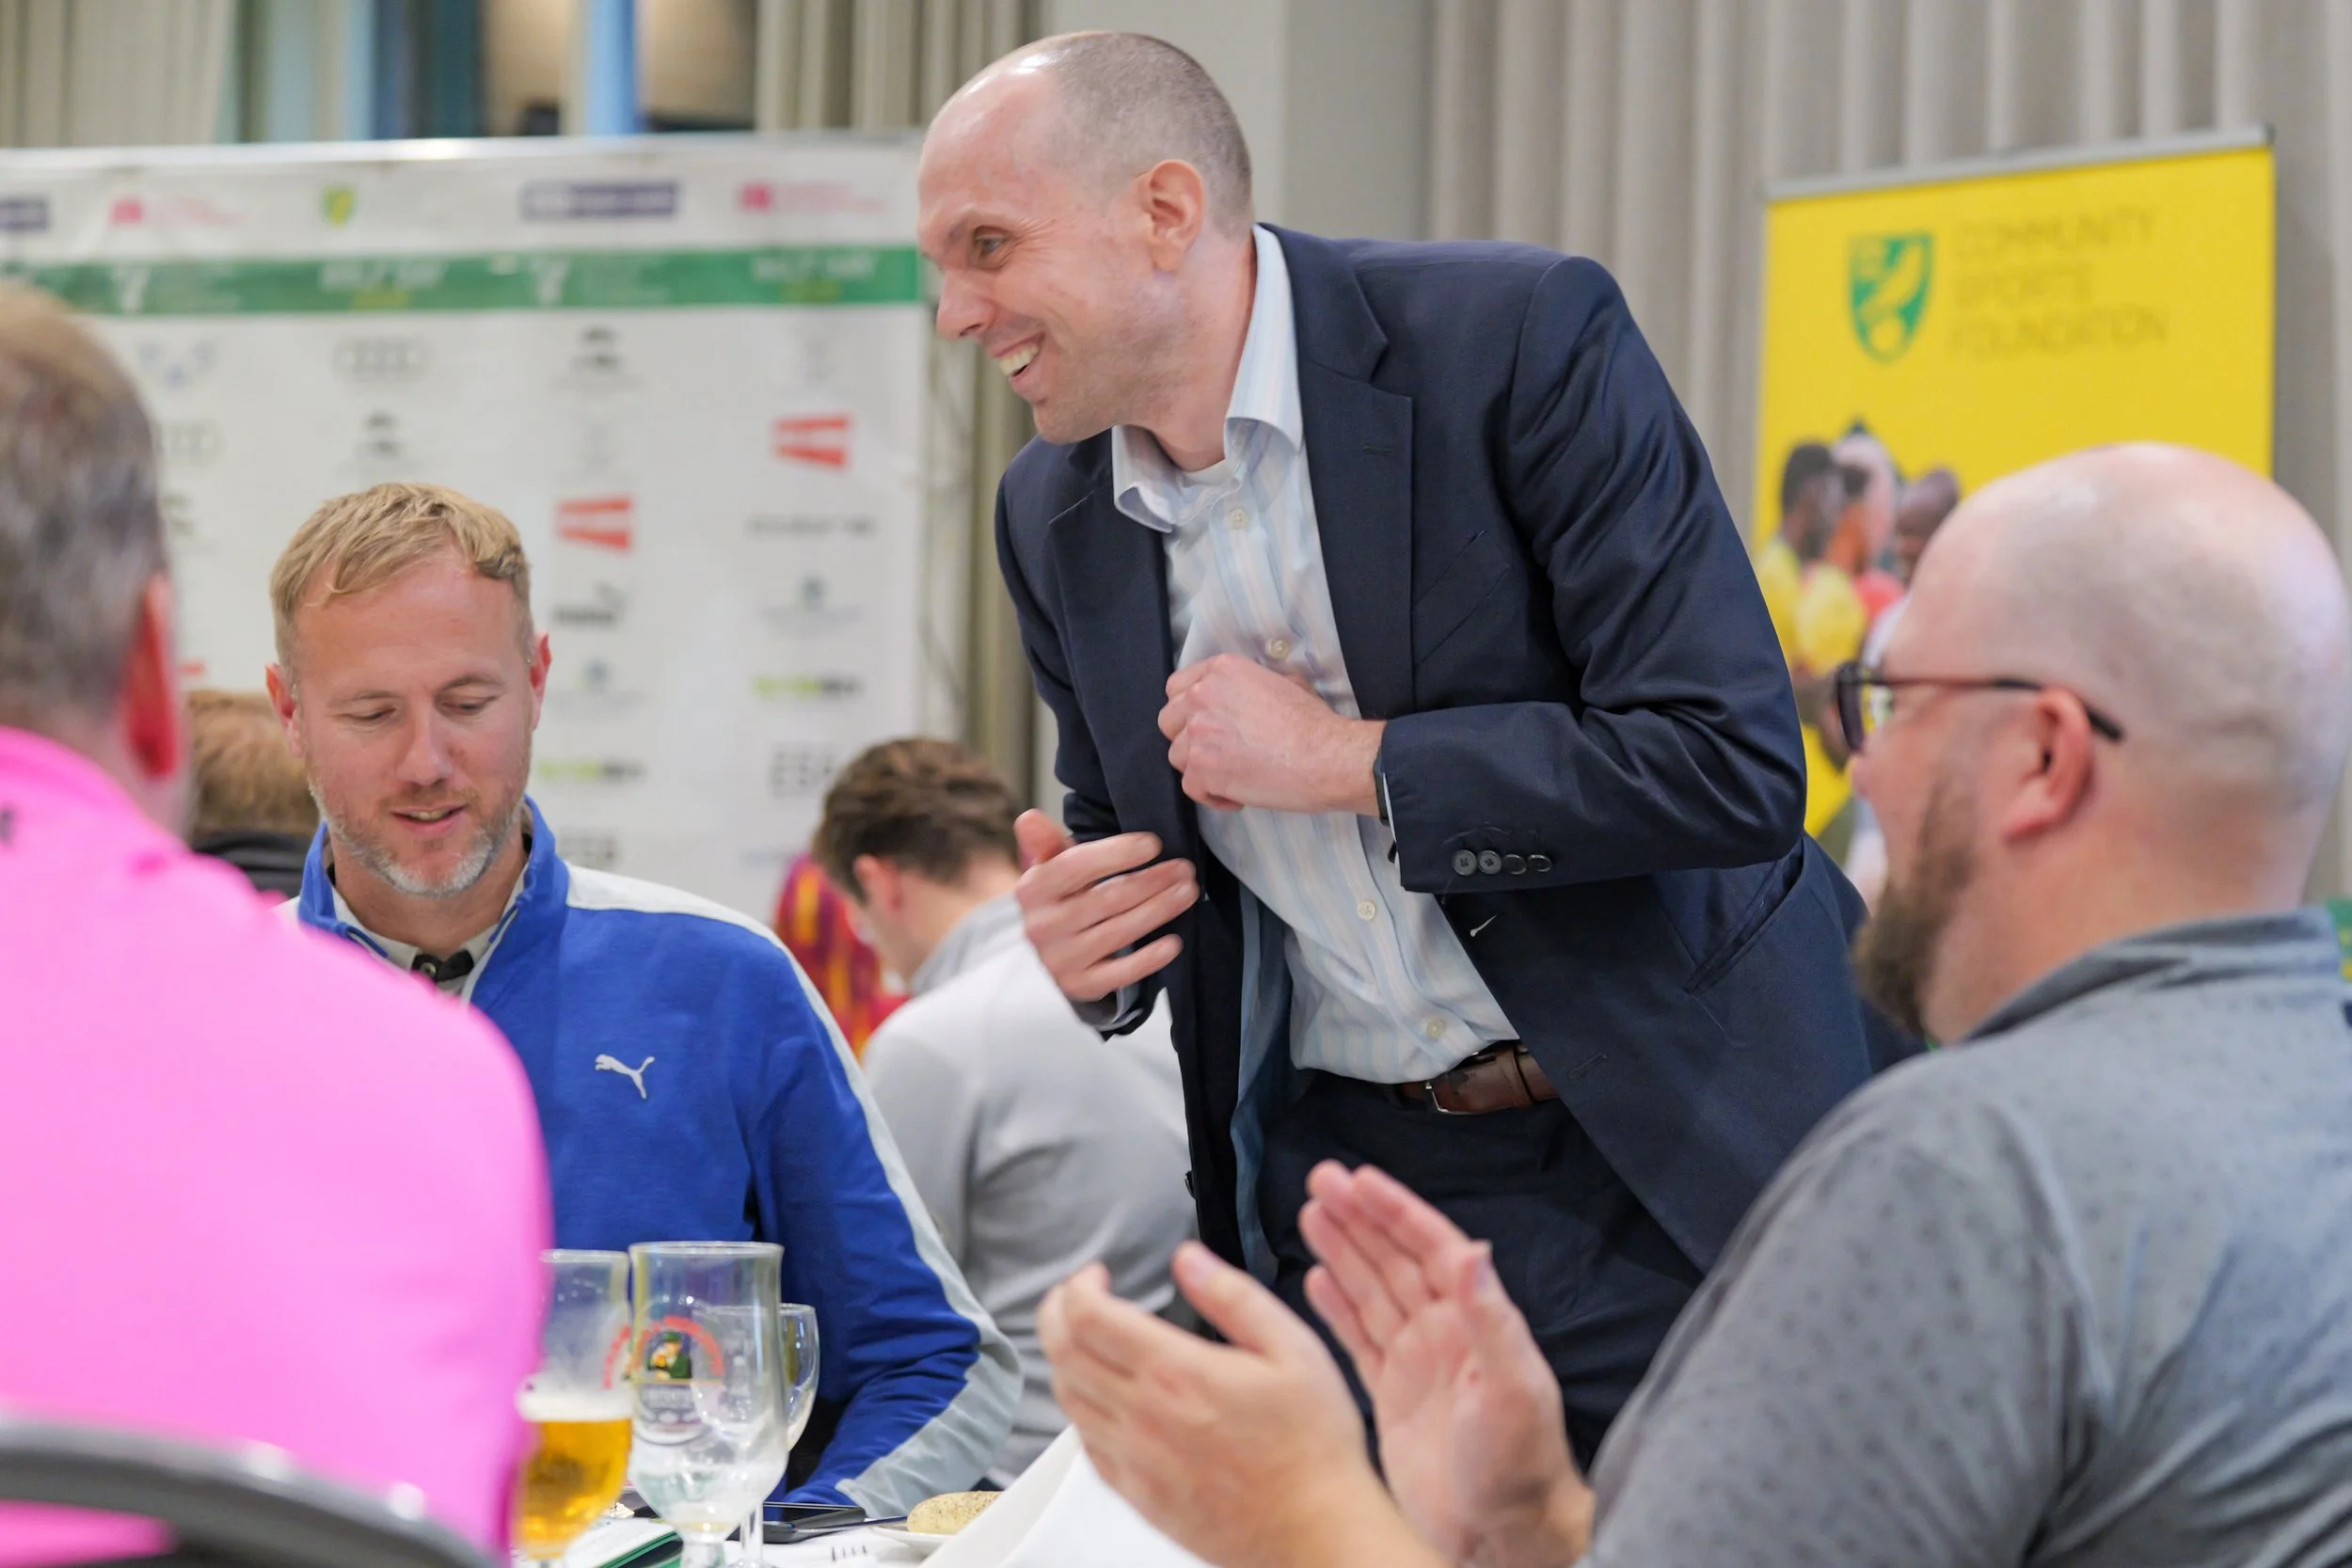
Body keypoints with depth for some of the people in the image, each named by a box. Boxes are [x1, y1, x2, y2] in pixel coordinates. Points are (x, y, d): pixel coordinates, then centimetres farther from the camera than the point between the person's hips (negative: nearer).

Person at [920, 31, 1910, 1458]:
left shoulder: (1525, 338, -14)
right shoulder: (1053, 518, 5)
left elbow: (1735, 763, -20)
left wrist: (1346, 760, -18)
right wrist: (1087, 945, -6)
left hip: (1679, 1172, -4)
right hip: (1349, 1202, 5)